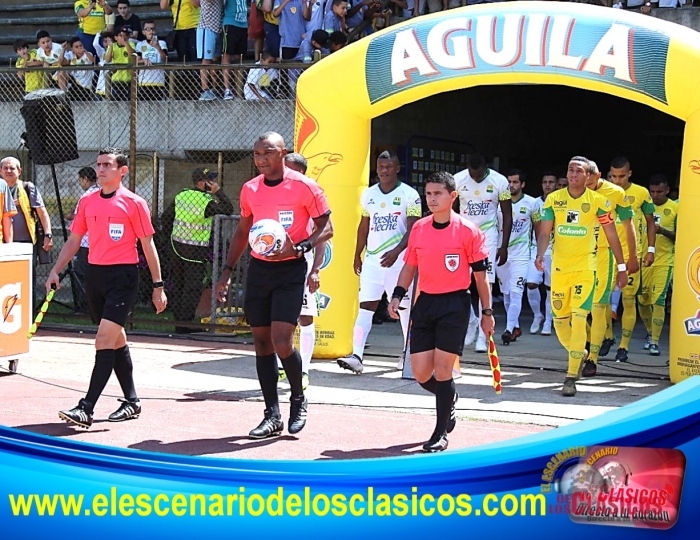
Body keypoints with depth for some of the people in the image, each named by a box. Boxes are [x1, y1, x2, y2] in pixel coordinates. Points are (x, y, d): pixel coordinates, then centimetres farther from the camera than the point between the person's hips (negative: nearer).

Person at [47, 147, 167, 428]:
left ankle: (86, 409, -16)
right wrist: (56, 271, 6)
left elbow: (148, 245, -3)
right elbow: (73, 240, 16)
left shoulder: (134, 203, -5)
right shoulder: (87, 201, 10)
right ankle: (131, 401, 24)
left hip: (123, 275, -6)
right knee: (116, 340, 13)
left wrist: (158, 286, -3)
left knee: (105, 339, -14)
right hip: (95, 274, 6)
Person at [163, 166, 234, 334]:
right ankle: (186, 324, -3)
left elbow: (166, 217, 7)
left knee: (179, 285, 15)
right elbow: (228, 210, -12)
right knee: (192, 288, -2)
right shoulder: (207, 201, -18)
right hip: (196, 250, -7)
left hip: (177, 245, 7)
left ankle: (178, 321, 21)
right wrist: (218, 192, -10)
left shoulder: (181, 196, 2)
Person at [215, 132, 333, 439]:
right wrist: (227, 272, 13)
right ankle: (272, 416, 12)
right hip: (258, 269, 6)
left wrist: (298, 248, -21)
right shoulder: (249, 189, 8)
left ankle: (298, 399, 13)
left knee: (281, 341, -14)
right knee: (261, 342, 5)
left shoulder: (304, 187, -8)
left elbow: (326, 228, -5)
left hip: (290, 270, -5)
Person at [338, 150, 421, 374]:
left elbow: (413, 229, -10)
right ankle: (356, 356, -15)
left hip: (398, 259, -4)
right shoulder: (368, 194, 11)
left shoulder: (409, 195, -4)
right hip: (372, 258, 4)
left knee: (404, 306, 8)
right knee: (365, 306, -7)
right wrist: (357, 256, 18)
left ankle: (409, 352, 25)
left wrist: (396, 251, -23)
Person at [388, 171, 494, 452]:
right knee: (420, 373, 4)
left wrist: (487, 312, -1)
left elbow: (480, 273, -3)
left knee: (442, 369, -7)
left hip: (454, 305, -5)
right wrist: (397, 295, 2)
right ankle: (449, 400, 37)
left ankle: (441, 434, 7)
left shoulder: (468, 230, -8)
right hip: (425, 303, 5)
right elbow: (409, 265, 16)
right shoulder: (418, 228, 6)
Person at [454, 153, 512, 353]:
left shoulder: (499, 181, -10)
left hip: (488, 235, -2)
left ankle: (483, 336, -4)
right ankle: (470, 321, 24)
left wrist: (504, 247, -5)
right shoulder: (458, 179, -6)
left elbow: (507, 216, -2)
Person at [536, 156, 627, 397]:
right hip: (559, 267, 3)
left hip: (585, 268, -3)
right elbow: (545, 232, 2)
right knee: (560, 320, 9)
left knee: (578, 319, -14)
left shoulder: (598, 201, -2)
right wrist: (540, 255, -16)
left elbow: (612, 235, 4)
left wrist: (621, 267, 5)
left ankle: (571, 377, -10)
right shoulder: (553, 199, 4)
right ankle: (580, 354, 39)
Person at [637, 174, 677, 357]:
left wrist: (663, 231, -19)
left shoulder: (676, 208, -3)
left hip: (664, 261, -3)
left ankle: (655, 342, -8)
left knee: (658, 300, -11)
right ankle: (649, 332, 33)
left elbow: (679, 236, -1)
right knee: (642, 300, 8)